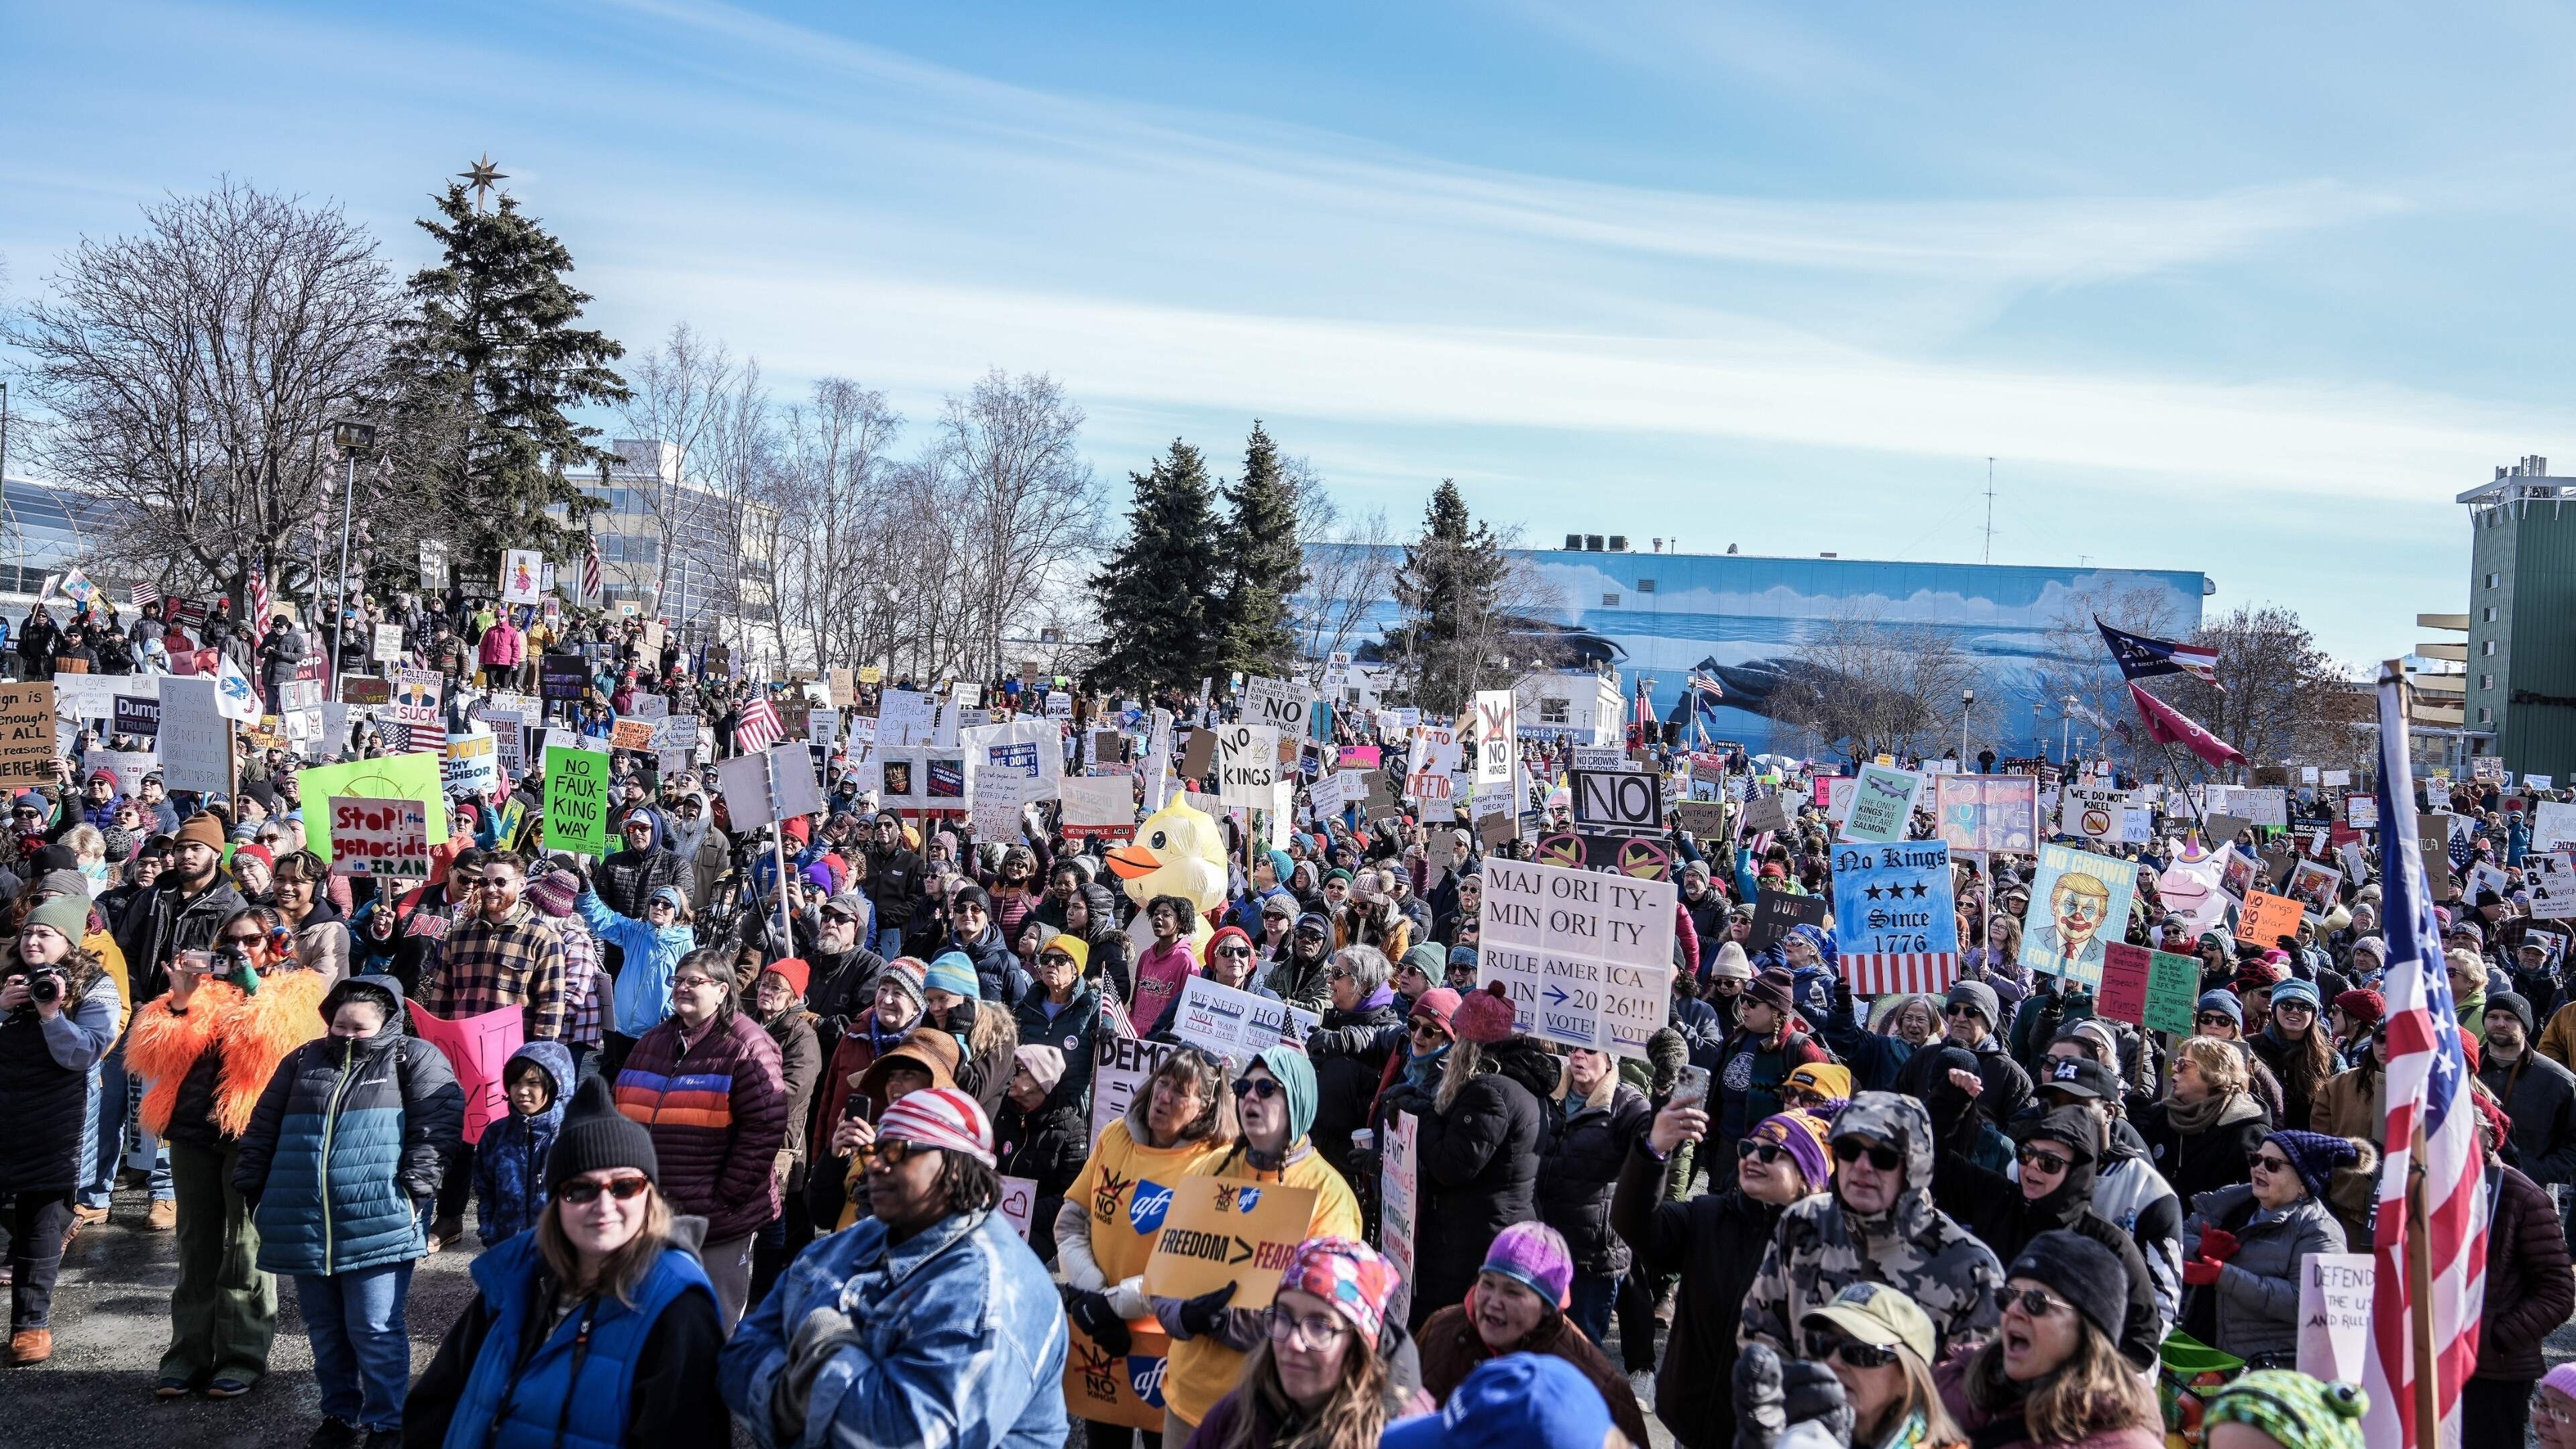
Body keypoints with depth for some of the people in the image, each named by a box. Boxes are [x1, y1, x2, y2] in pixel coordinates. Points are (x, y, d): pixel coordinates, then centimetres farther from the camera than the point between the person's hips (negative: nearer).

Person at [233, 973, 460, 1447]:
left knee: (375, 1330, -3)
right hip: (306, 1227, 5)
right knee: (324, 1330, 15)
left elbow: (438, 1125, -8)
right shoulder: (304, 1060, 15)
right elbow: (262, 1129, 18)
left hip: (378, 1226, -5)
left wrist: (414, 1190, -14)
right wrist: (252, 1188, 11)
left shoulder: (414, 1059, 1)